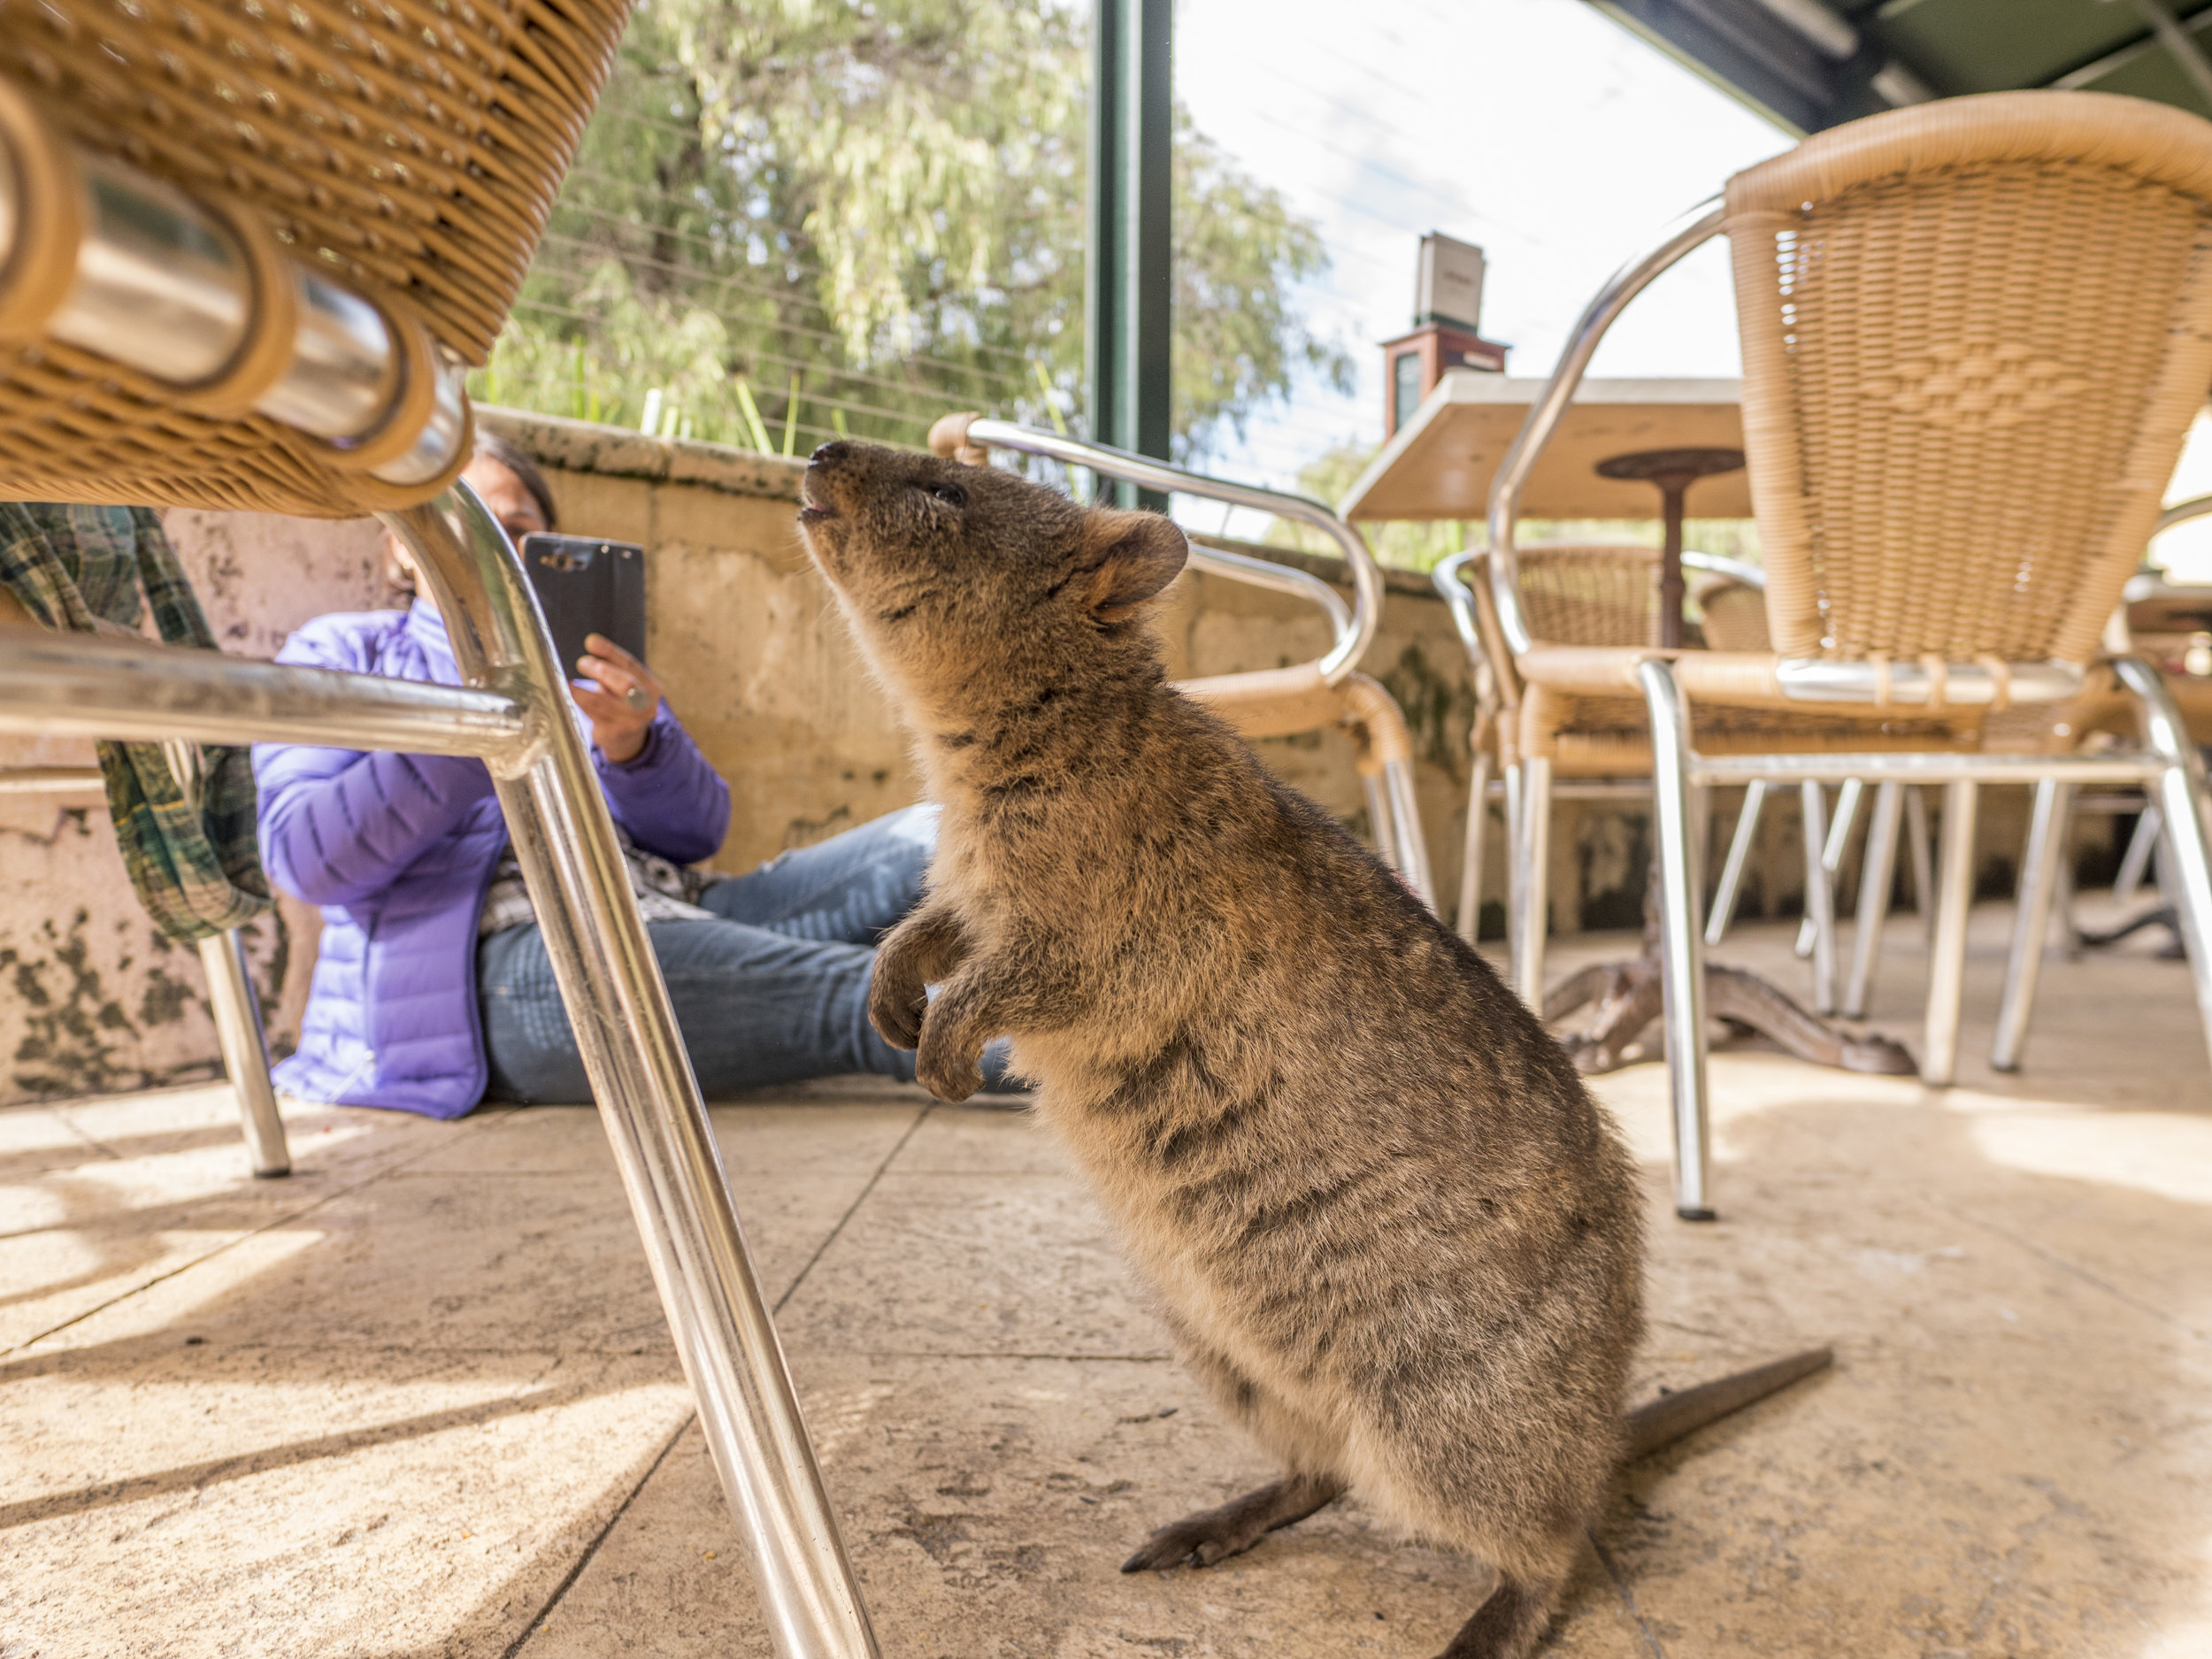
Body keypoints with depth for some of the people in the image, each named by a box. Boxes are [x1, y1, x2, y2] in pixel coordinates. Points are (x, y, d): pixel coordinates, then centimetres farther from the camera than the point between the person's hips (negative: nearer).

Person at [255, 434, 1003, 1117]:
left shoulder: (588, 664, 28)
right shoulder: (340, 651, 17)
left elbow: (699, 829, 13)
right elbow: (302, 856, -2)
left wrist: (632, 746, -11)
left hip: (660, 913, 6)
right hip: (502, 955, -5)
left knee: (920, 844, -20)